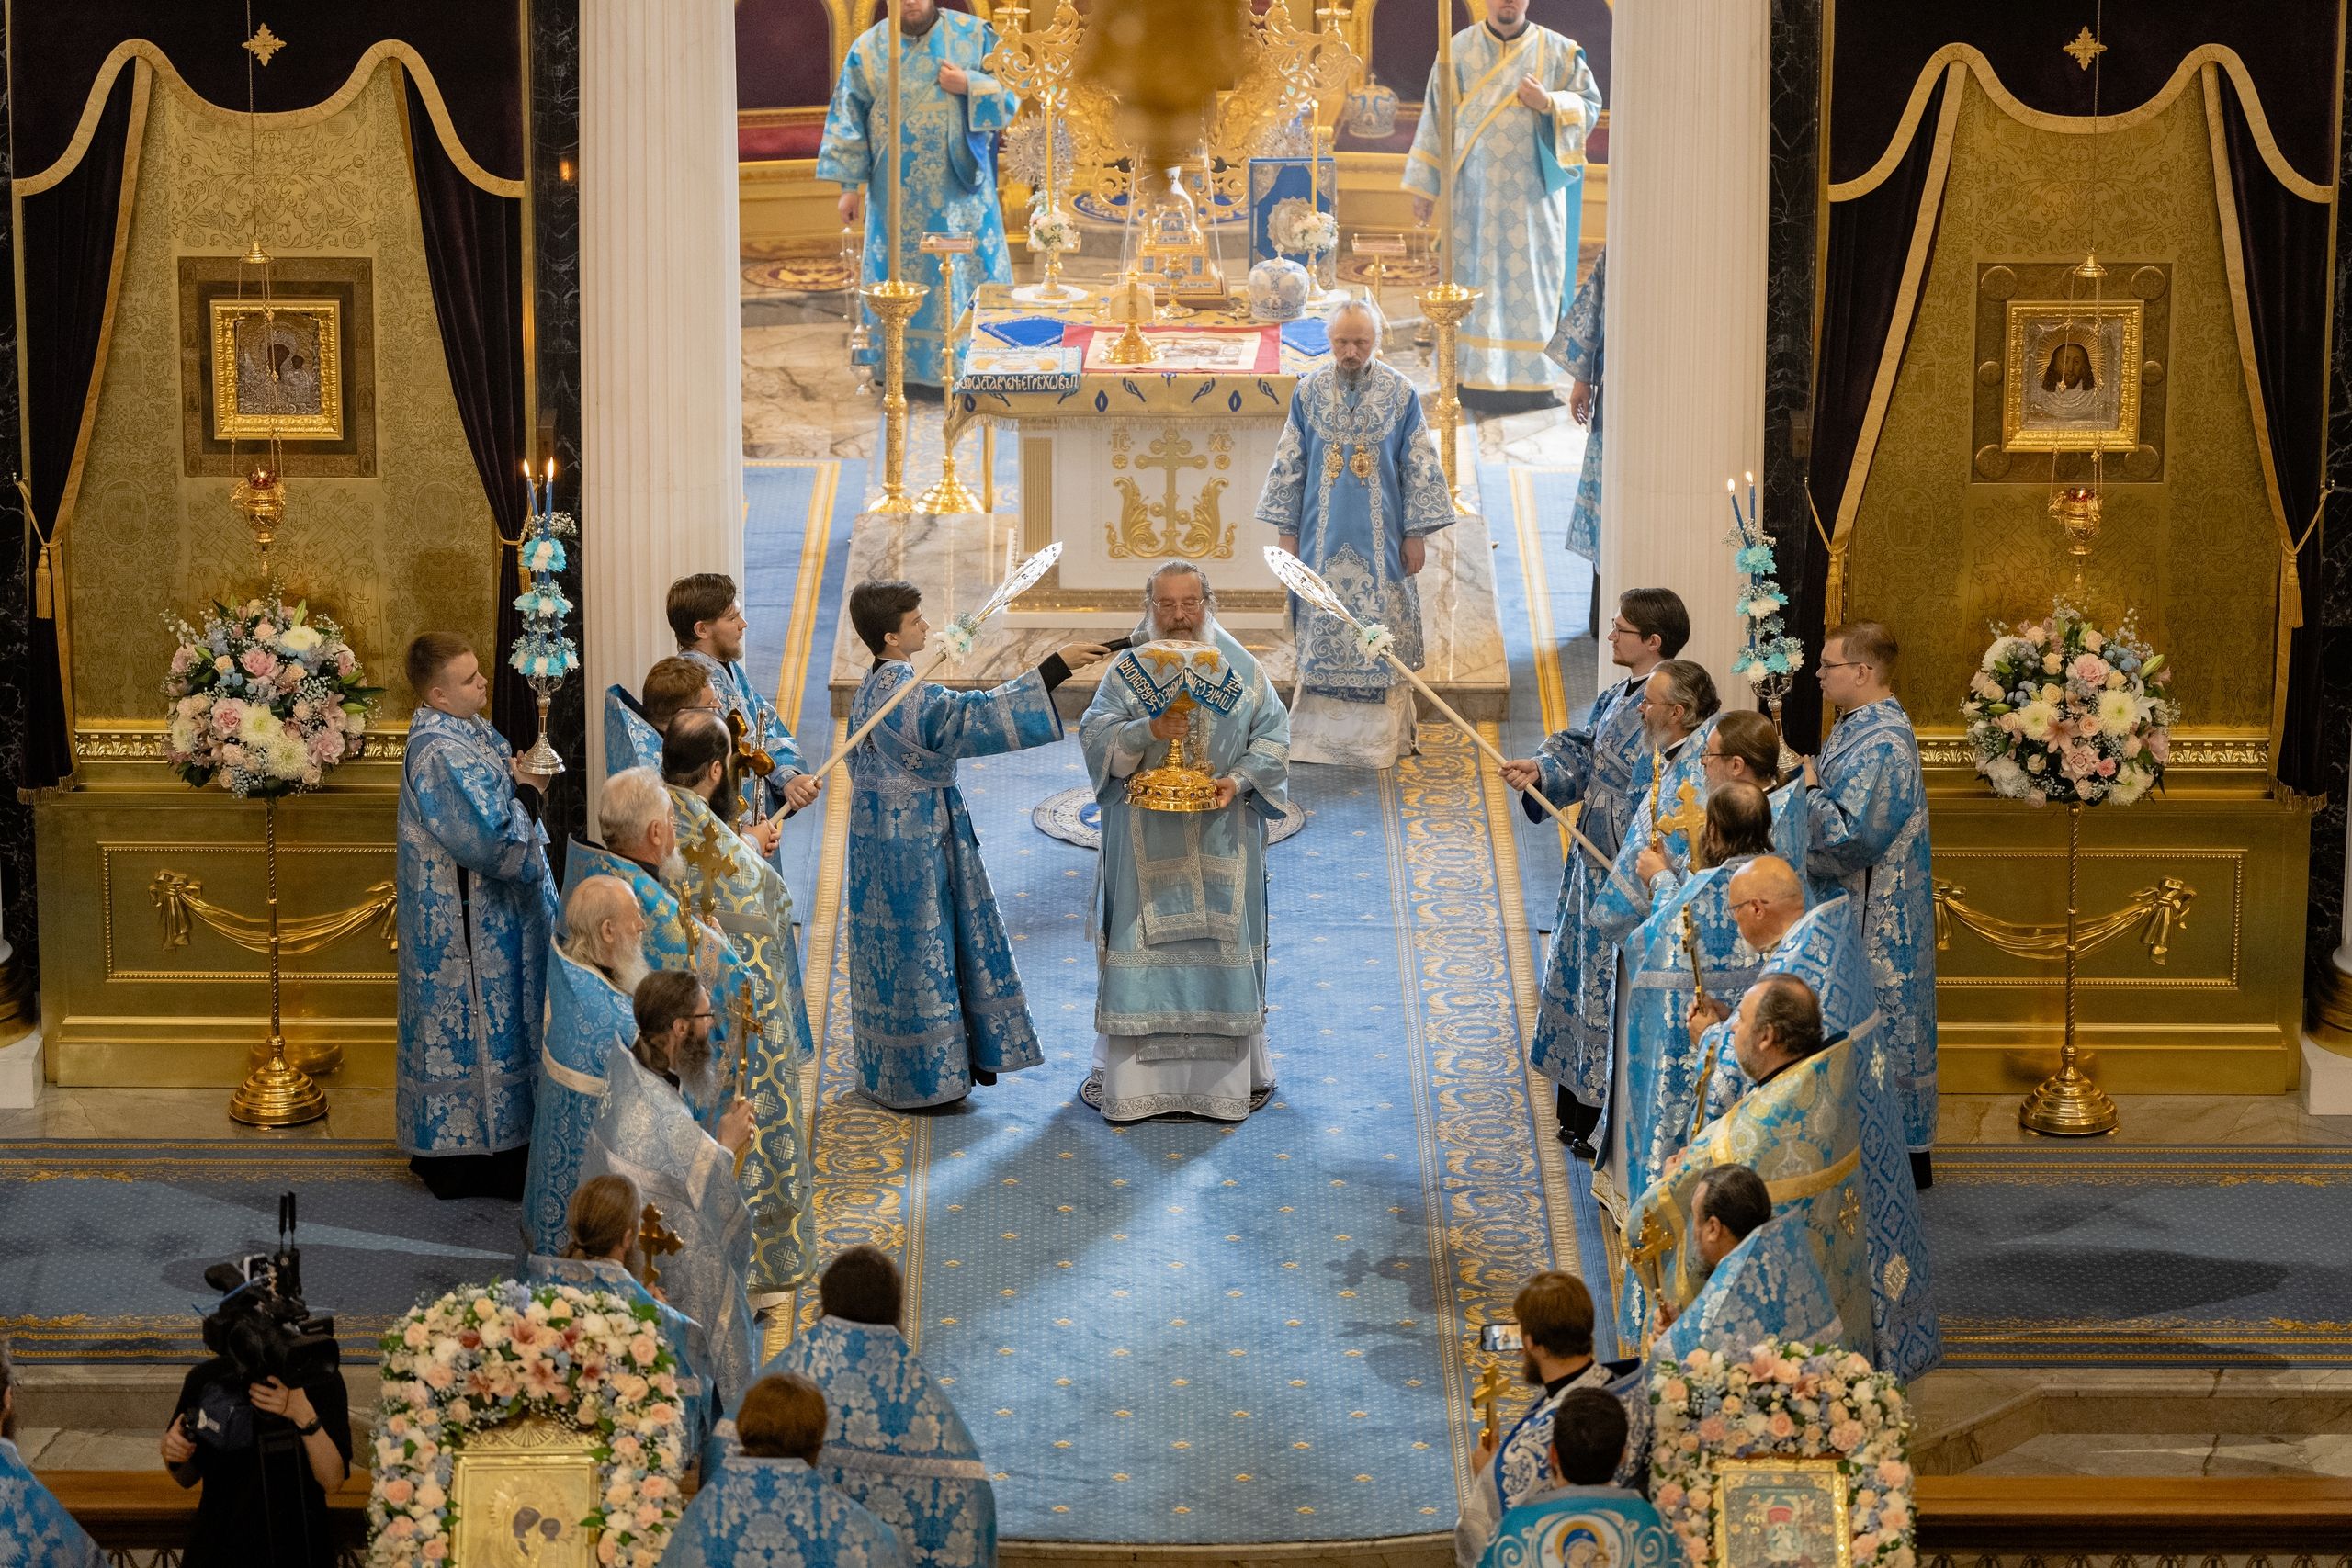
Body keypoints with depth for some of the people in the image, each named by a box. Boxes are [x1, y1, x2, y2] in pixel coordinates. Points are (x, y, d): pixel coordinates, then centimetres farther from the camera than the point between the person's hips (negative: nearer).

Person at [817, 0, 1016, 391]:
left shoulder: (974, 35, -1)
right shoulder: (868, 49, 1)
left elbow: (1014, 88, 0)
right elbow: (849, 122, 3)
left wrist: (969, 85, -17)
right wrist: (850, 185, 0)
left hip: (961, 186, 0)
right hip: (898, 194, 0)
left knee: (970, 270, 2)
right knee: (901, 273, 4)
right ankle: (904, 368, 12)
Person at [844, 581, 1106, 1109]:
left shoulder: (873, 688, 8)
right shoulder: (900, 692, -23)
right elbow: (973, 717, -33)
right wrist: (1056, 667, -34)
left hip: (889, 833, 10)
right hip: (912, 842, -10)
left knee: (901, 946, 17)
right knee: (916, 947, -1)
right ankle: (918, 1079, 8)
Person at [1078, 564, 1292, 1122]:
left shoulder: (1241, 668, 3)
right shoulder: (1127, 670, 3)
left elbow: (1273, 735, 1)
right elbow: (1095, 735, -5)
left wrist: (1240, 780, -15)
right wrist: (1147, 731, -24)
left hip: (1221, 841, 0)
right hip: (1145, 841, 0)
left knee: (1223, 940, 3)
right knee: (1141, 944, 0)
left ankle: (1231, 1067, 9)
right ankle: (1129, 1069, 4)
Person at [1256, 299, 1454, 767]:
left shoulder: (1401, 393, -4)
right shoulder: (1308, 393, 0)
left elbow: (1419, 468, -1)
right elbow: (1288, 465, 5)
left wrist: (1417, 534, -3)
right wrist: (1286, 531, 3)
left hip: (1380, 539, -1)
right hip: (1323, 537, 1)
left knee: (1384, 631, 1)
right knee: (1321, 628, 5)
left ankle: (1384, 736, 9)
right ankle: (1319, 731, 14)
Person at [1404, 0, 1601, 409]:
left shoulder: (1557, 52, 4)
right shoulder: (1460, 50, 5)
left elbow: (1589, 105, 6)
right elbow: (1437, 117, 6)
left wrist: (1549, 104, -15)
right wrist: (1423, 186, 3)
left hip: (1534, 194, 0)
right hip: (1474, 194, 0)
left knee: (1533, 281, -1)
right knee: (1476, 280, -1)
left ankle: (1532, 378, 4)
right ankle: (1477, 379, 3)